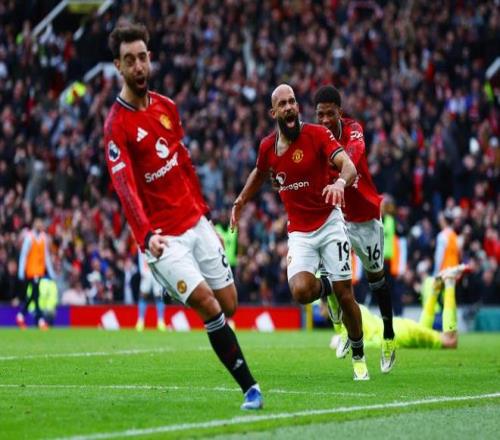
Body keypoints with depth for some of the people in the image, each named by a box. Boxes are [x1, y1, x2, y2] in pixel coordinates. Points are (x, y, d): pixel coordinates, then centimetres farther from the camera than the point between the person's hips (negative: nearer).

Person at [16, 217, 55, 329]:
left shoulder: (44, 237, 8)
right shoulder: (29, 237, -10)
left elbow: (46, 255, 13)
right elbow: (23, 254, -10)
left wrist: (50, 271, 11)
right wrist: (21, 271, -12)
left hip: (40, 270, 6)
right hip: (31, 269, -6)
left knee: (31, 295, 11)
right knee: (35, 295, -7)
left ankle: (21, 316, 24)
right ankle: (40, 319, -6)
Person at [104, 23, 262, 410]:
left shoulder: (167, 107, 8)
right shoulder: (117, 125, -14)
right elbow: (124, 186, -26)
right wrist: (146, 234, -40)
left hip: (196, 223, 6)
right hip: (164, 238, -6)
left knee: (229, 305, 5)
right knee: (210, 308, -15)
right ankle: (249, 387, -8)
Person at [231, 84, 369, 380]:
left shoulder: (317, 134, -12)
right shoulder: (267, 147, 1)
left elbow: (349, 166, -24)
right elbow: (260, 174, 25)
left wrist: (340, 182, -45)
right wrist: (240, 202, 29)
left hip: (329, 224, -2)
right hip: (299, 232, 3)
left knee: (345, 294, -4)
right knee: (301, 290, -22)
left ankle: (359, 357, 18)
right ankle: (327, 286, 16)